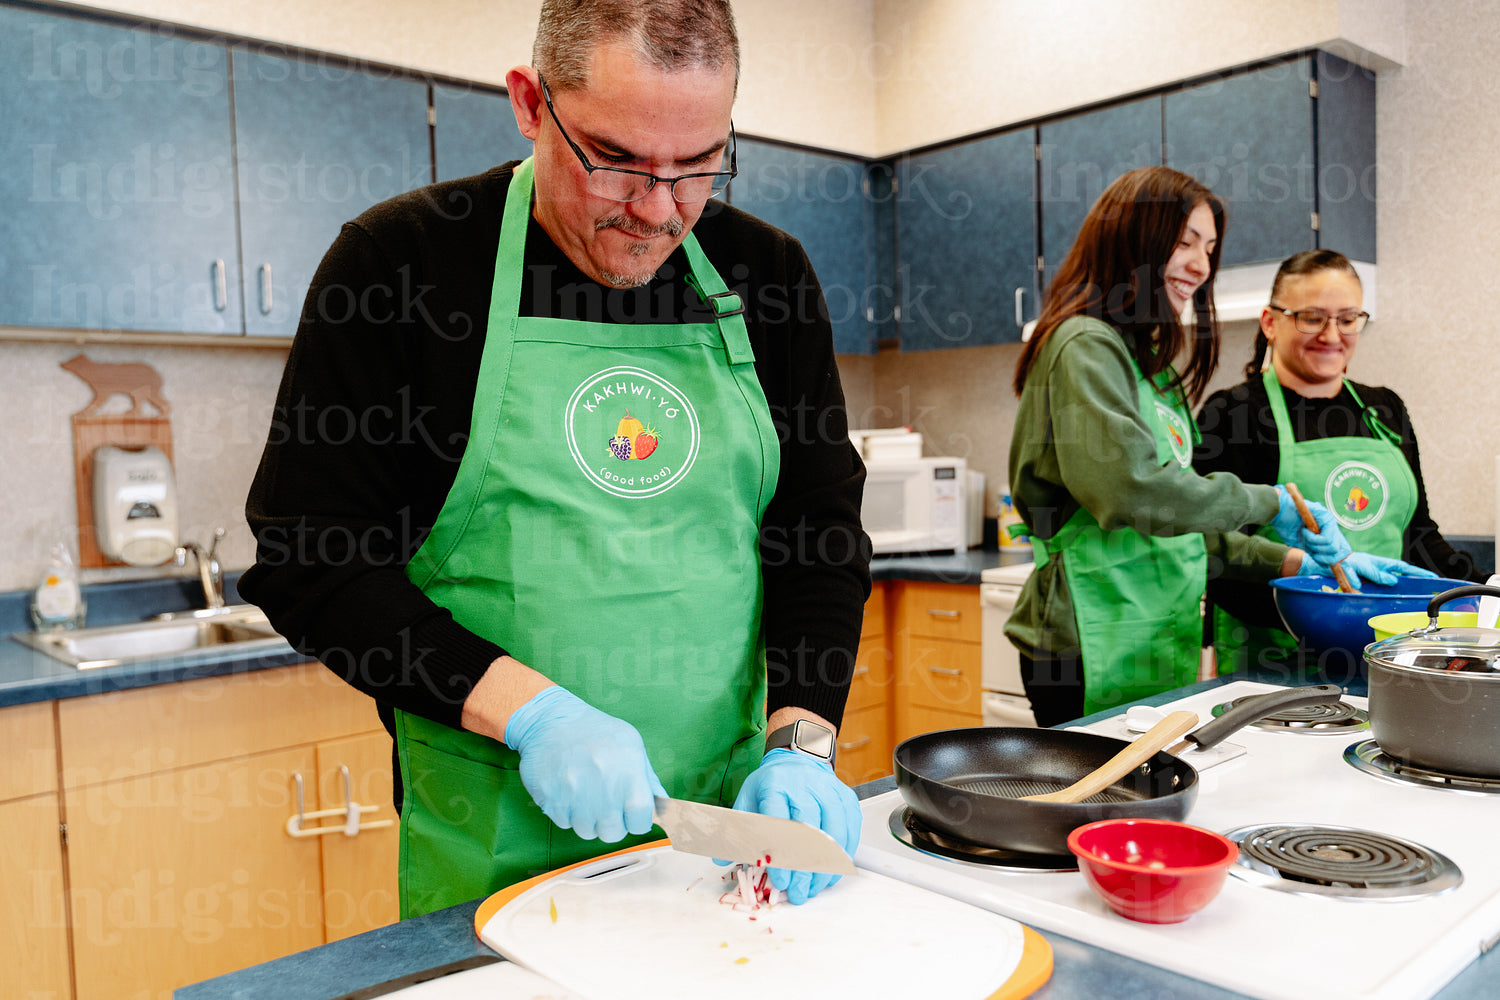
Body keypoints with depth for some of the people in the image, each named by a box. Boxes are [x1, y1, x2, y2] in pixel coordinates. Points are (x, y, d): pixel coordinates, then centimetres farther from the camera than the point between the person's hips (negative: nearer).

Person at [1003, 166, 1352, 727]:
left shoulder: (1152, 358, 19)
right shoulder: (1086, 346, -11)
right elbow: (1134, 488, -24)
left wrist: (1291, 561, 12)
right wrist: (1266, 502, -13)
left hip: (1156, 646, 9)